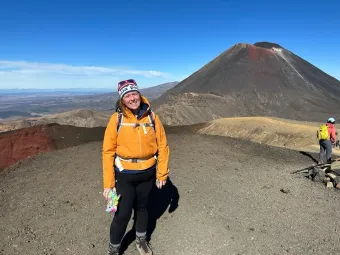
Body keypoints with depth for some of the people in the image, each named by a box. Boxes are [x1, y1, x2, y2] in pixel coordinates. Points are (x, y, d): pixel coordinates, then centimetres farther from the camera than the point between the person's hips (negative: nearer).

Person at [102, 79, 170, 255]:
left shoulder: (151, 116, -6)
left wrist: (162, 173, 1)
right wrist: (108, 183, -11)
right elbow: (108, 151, -10)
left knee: (142, 207, 21)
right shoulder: (117, 118, -11)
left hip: (147, 173, 2)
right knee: (123, 214, 5)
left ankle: (141, 241, 47)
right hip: (124, 175, -2)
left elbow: (162, 146, 0)